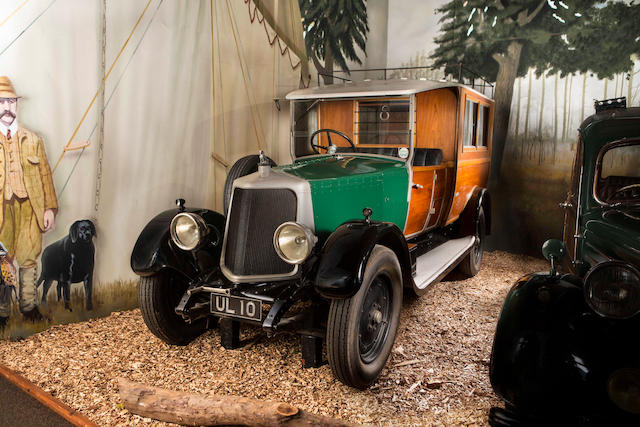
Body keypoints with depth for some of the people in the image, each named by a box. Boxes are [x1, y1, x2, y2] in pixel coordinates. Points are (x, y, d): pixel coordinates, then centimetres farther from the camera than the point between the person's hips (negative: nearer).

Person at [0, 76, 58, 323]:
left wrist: (50, 208, 2)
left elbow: (45, 174, 9)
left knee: (29, 260, 10)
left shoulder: (32, 139, 12)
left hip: (30, 208, 2)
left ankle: (29, 306, 22)